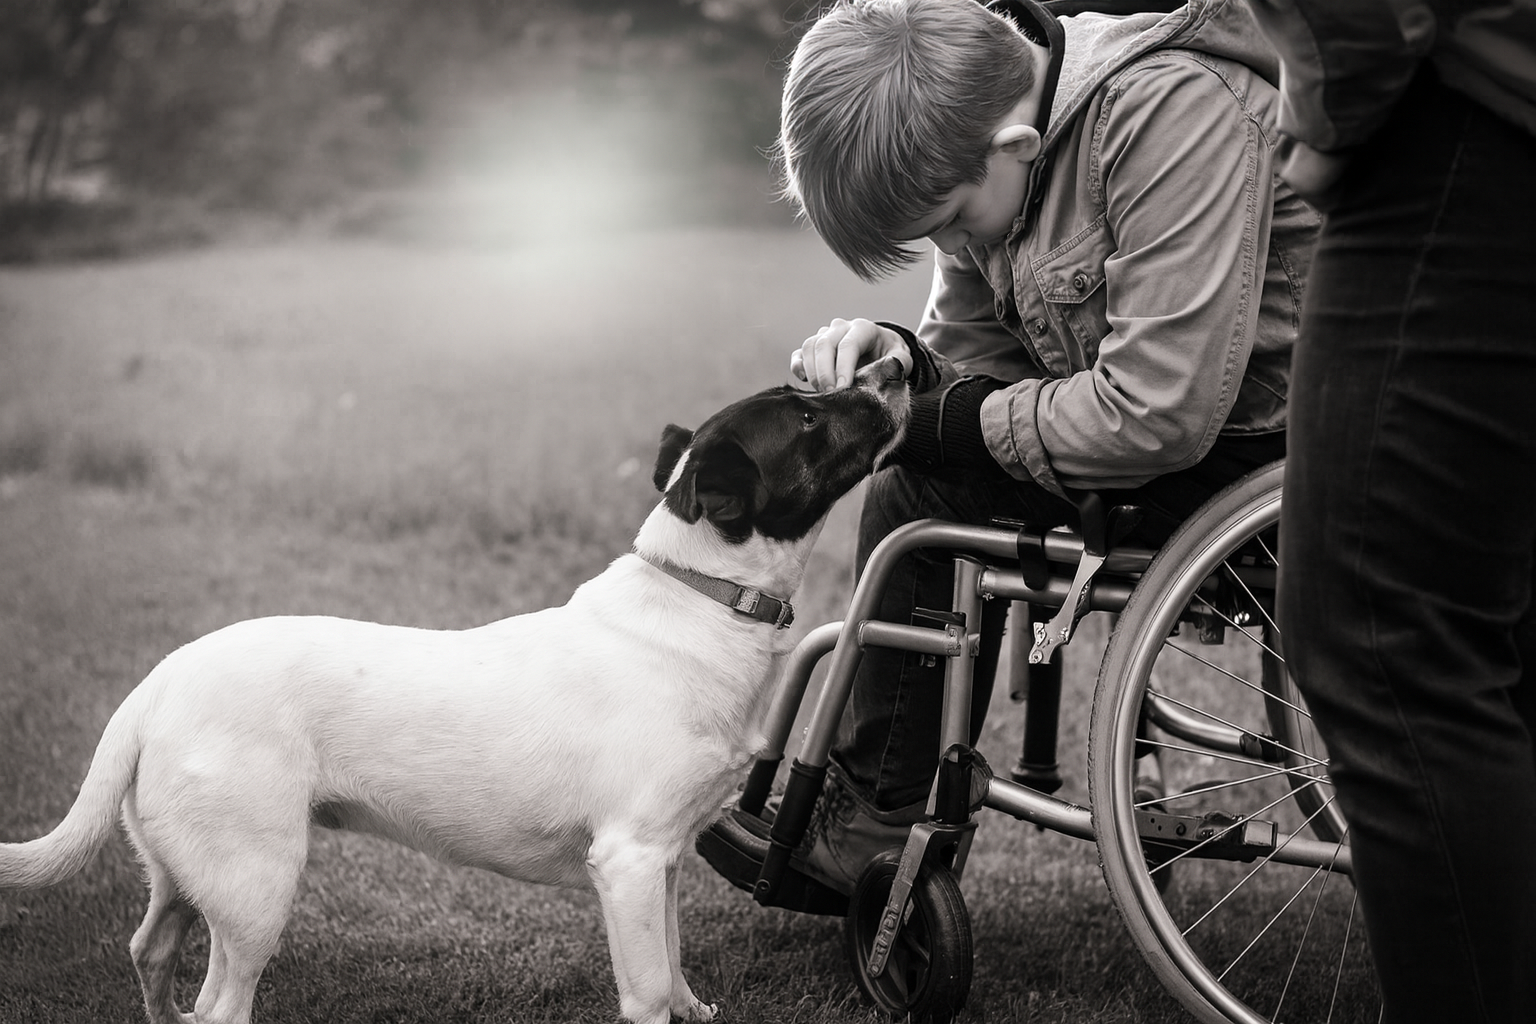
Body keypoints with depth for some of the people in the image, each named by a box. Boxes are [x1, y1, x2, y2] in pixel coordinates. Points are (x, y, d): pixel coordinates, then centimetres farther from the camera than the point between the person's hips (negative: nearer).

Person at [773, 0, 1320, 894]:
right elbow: (974, 347, 10)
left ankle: (871, 834, 1)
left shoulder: (1168, 112, -27)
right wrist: (896, 355, -14)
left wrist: (937, 426, -19)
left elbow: (1159, 414, -31)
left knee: (924, 483, -13)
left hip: (1273, 437, -9)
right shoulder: (975, 138, 1)